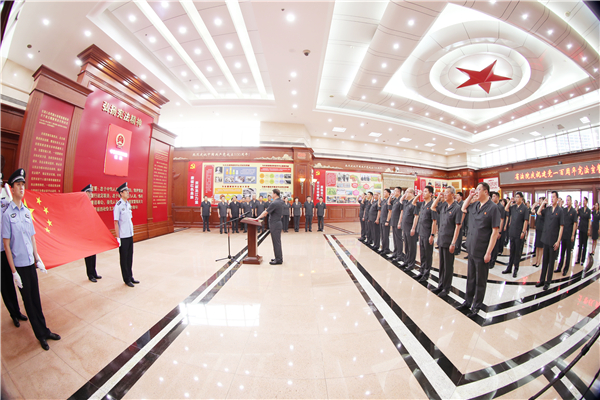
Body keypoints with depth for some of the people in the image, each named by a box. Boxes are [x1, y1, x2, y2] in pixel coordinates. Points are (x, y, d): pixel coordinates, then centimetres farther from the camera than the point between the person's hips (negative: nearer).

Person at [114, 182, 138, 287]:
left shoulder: (128, 205, 8)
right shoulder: (118, 206, -13)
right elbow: (116, 223, -13)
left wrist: (132, 232, 14)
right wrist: (118, 237, -13)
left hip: (130, 235, 6)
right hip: (123, 237, -6)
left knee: (130, 257, 14)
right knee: (124, 258, 7)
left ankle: (130, 277, 27)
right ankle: (127, 280, 20)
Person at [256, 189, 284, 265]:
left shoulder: (274, 203, -20)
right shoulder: (280, 202, 9)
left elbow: (265, 212, -15)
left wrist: (258, 218, -5)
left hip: (275, 224, -10)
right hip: (278, 223, 10)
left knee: (276, 242, -2)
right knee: (277, 242, 16)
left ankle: (278, 260, 7)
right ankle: (279, 258, 26)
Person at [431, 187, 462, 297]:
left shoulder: (456, 208, -13)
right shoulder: (443, 205, 7)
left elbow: (457, 227, -15)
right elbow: (433, 207, 24)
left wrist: (453, 243, -18)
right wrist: (438, 197, 9)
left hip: (449, 241, -7)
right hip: (441, 240, 7)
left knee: (448, 266, 6)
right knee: (441, 264, 16)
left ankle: (446, 288, 19)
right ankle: (441, 285, 29)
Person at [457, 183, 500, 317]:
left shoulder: (492, 208, -13)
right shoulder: (475, 205, 5)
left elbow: (495, 232, -15)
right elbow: (463, 208, 27)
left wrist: (488, 252, -17)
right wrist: (470, 196, 10)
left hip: (482, 251, -6)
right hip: (471, 249, 6)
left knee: (480, 281, 10)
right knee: (470, 278, 18)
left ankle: (476, 307, 24)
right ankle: (468, 301, 32)